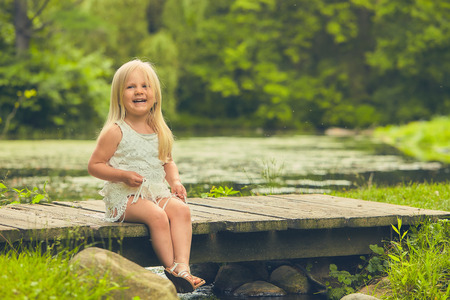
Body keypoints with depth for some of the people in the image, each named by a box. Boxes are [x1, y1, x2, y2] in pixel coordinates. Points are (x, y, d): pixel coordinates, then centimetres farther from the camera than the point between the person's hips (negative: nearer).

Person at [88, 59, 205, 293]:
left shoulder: (159, 131, 12)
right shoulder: (116, 132, -6)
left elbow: (167, 162, 24)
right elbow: (94, 166, -4)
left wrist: (175, 181, 3)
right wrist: (124, 175, -18)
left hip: (156, 192, 5)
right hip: (124, 197, -5)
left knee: (181, 209, -25)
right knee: (157, 216, -32)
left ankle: (182, 266, -34)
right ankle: (171, 269, -24)